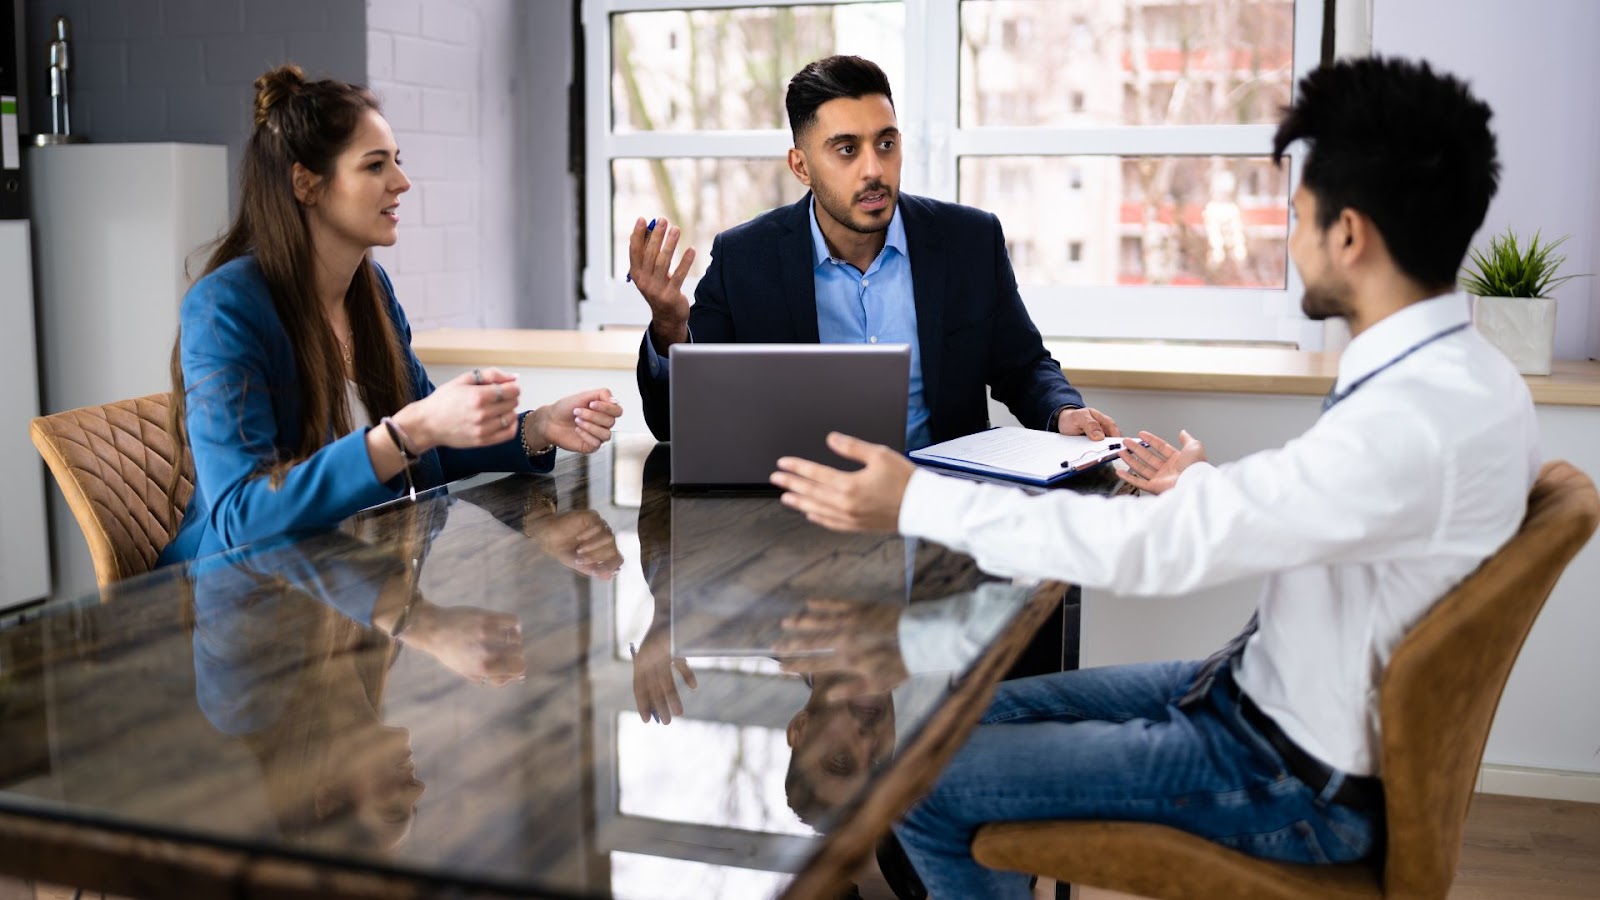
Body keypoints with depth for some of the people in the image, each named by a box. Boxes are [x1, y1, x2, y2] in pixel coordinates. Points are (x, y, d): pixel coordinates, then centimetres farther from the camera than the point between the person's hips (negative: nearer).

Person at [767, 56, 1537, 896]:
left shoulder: (1412, 418, -31)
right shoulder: (1459, 371, 0)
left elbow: (1156, 542, -31)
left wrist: (916, 502, -25)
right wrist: (1210, 490, 8)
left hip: (1299, 779, -9)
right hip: (1276, 690, 9)